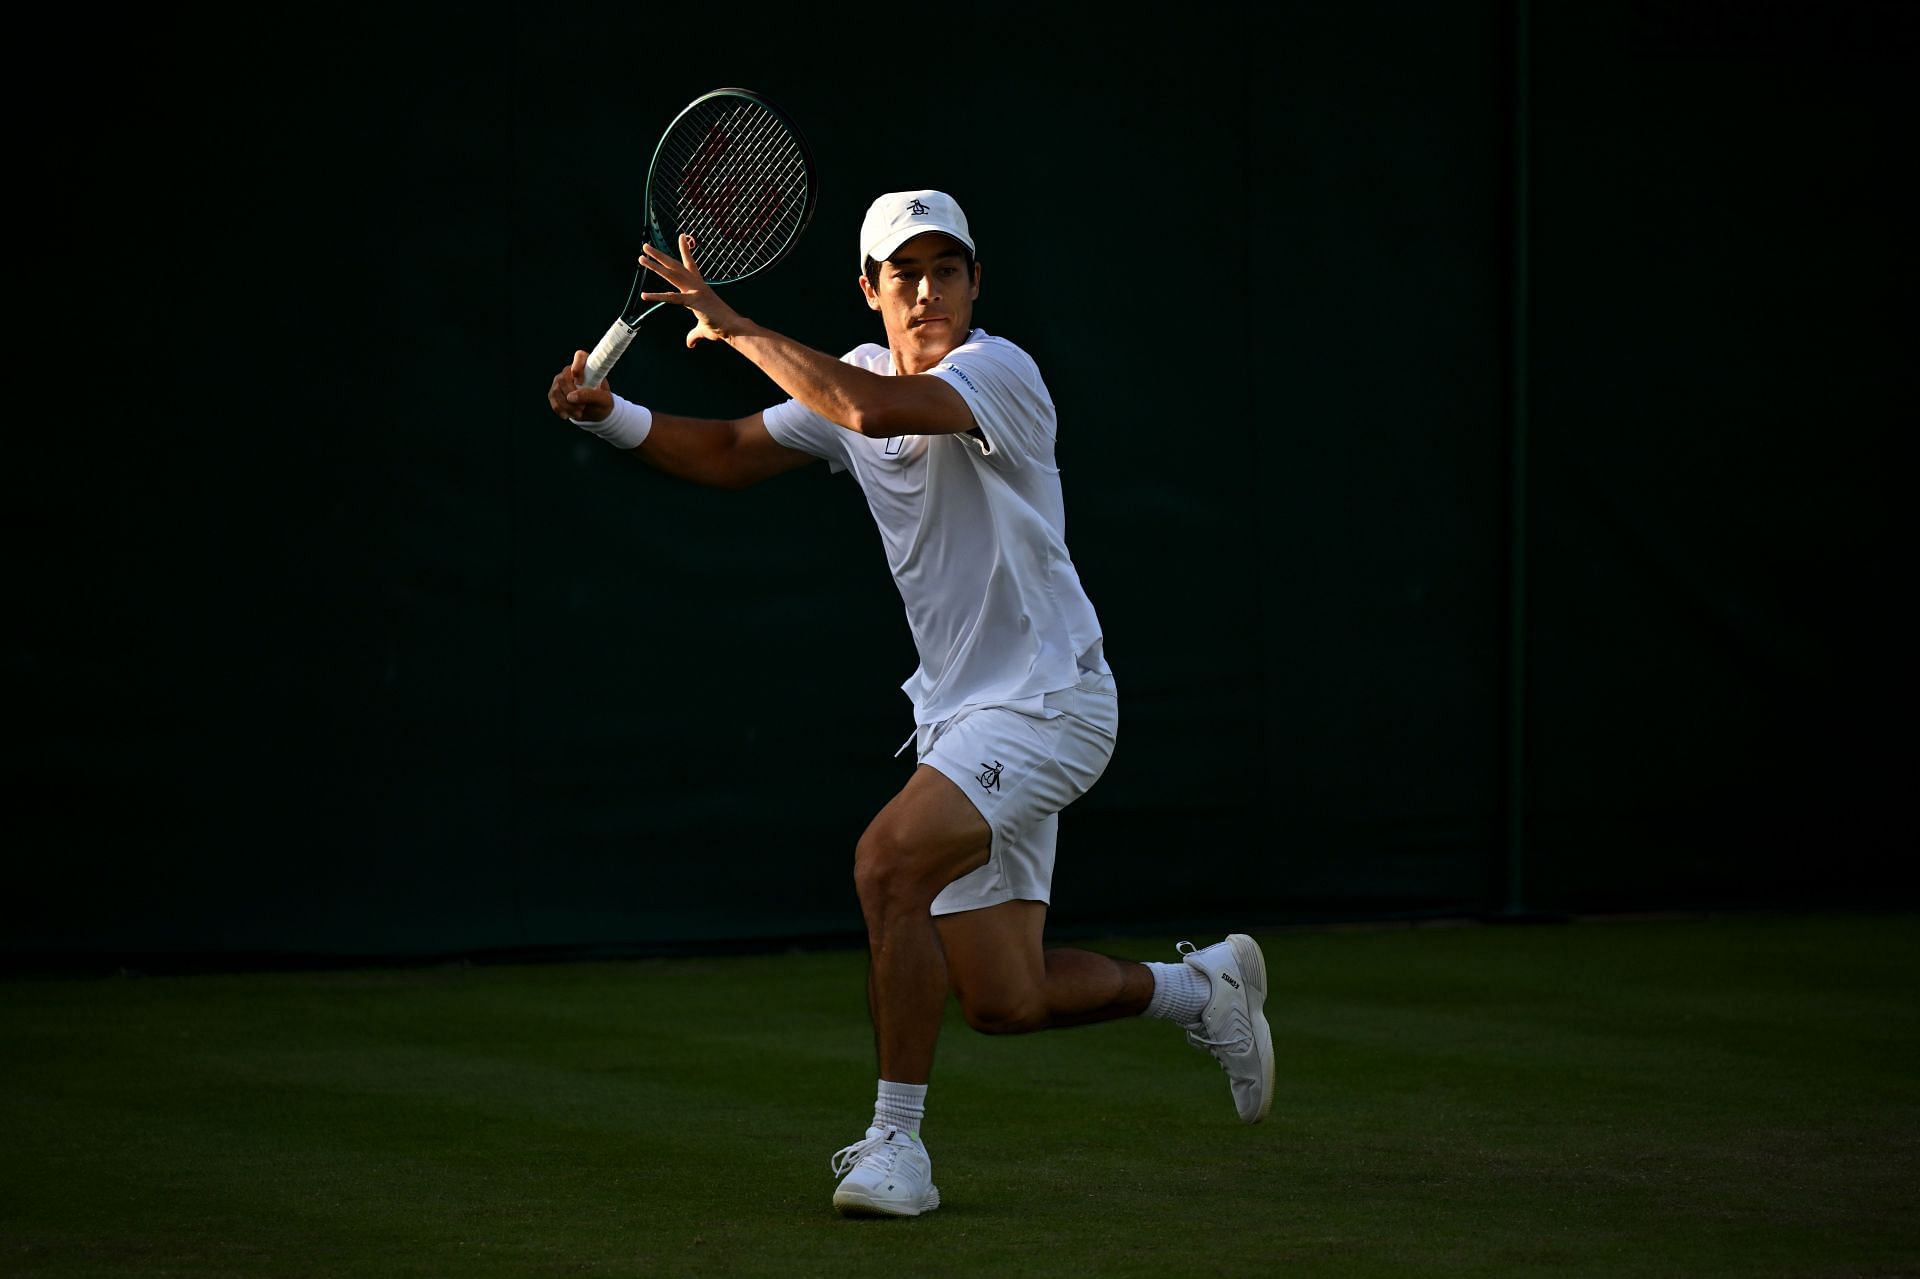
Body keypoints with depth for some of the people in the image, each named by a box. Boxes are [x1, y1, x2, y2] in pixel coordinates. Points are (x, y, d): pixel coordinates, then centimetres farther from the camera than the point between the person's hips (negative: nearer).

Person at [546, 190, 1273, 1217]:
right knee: (1002, 1003, 6)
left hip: (1046, 701, -8)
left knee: (887, 861, -28)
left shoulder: (997, 371, -17)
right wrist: (610, 416, 2)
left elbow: (878, 410, -36)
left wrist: (732, 326, -27)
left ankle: (896, 1143, -17)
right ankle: (1202, 988, 33)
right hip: (960, 714, 8)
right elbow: (732, 454, 18)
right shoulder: (855, 377, 8)